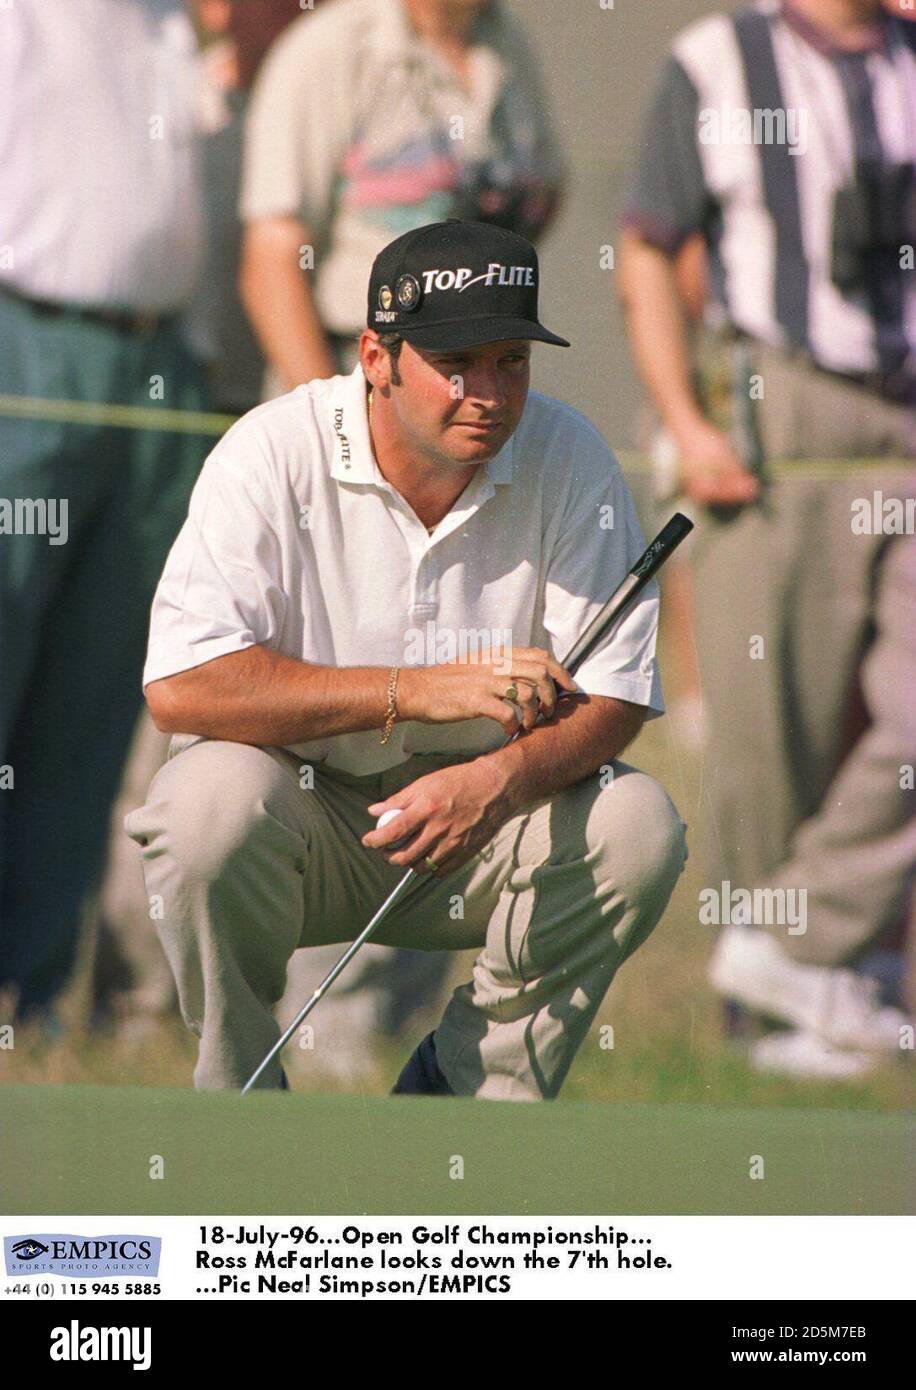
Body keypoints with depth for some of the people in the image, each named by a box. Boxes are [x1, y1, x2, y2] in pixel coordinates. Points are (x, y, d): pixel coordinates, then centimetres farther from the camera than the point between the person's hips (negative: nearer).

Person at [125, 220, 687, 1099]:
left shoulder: (566, 459, -8)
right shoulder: (275, 454, -17)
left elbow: (615, 697, -10)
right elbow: (179, 686, -28)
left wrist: (498, 780, -33)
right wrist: (423, 691, -34)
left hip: (478, 826, 3)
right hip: (301, 813, -2)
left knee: (638, 826, -23)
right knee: (210, 802, -34)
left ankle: (467, 1088, -6)